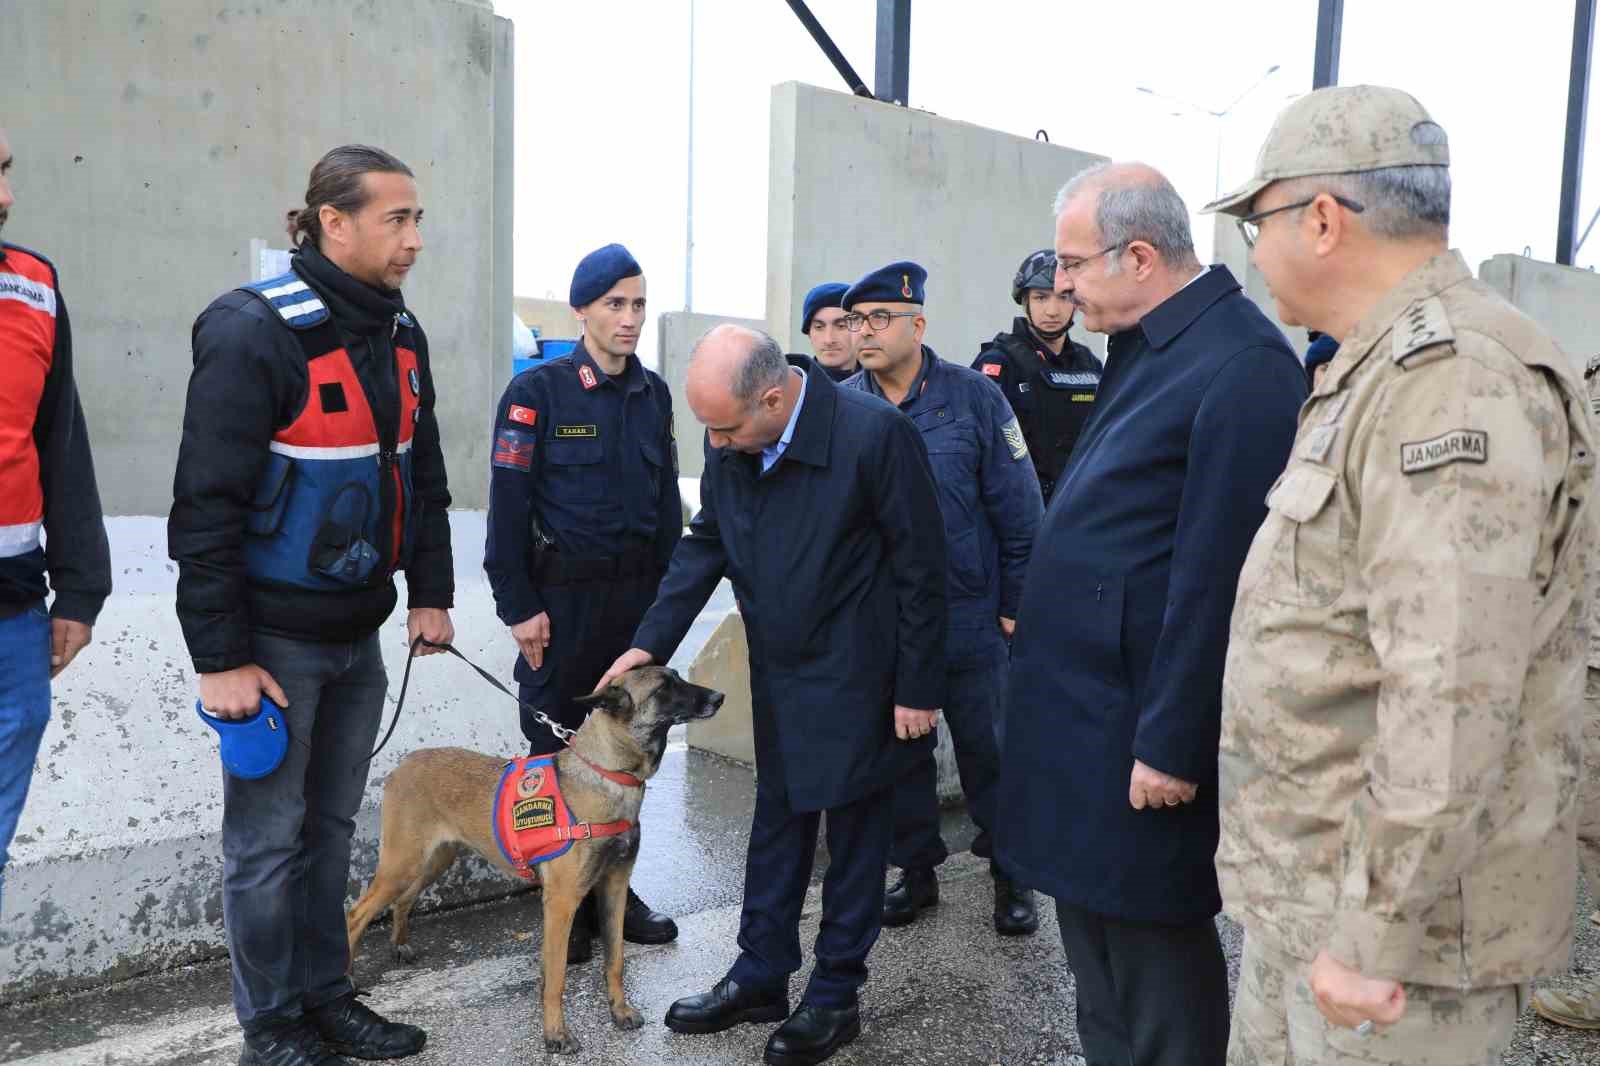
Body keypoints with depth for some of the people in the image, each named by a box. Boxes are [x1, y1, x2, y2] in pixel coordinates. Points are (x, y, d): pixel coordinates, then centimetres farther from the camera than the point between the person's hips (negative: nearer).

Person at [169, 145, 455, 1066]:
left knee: (332, 827, 16)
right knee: (267, 839, 6)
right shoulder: (254, 331, -16)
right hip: (275, 637, -7)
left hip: (358, 633, 7)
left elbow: (423, 476, 14)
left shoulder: (401, 332, 6)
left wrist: (432, 594, 10)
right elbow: (207, 504, -18)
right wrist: (220, 656, -17)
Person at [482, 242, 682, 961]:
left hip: (637, 591, 5)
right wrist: (518, 605, -12)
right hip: (563, 595, -5)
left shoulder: (653, 393, 9)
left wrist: (666, 591, 9)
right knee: (557, 748, 5)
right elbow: (508, 505, -9)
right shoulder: (538, 391, -7)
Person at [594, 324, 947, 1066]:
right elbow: (705, 543, 6)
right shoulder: (728, 445, -6)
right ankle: (760, 978, 34)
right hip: (778, 678, 6)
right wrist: (652, 640, -2)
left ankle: (835, 997, 27)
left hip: (856, 682, -6)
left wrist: (918, 689, -13)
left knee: (854, 834, 10)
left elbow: (920, 568, -17)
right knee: (776, 824, 17)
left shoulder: (875, 433, -23)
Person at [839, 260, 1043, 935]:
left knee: (987, 750, 9)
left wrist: (1015, 603, -5)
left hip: (969, 618, -2)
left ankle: (1011, 876, 27)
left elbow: (1019, 510, -4)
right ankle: (917, 870, 31)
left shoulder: (972, 396, -6)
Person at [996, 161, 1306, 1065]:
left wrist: (1172, 745, -19)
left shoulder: (1243, 365, -19)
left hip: (1137, 729, -9)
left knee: (1152, 952, 7)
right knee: (1098, 940, 21)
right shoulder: (1149, 346, 11)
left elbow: (1217, 579, -22)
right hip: (1088, 706, 9)